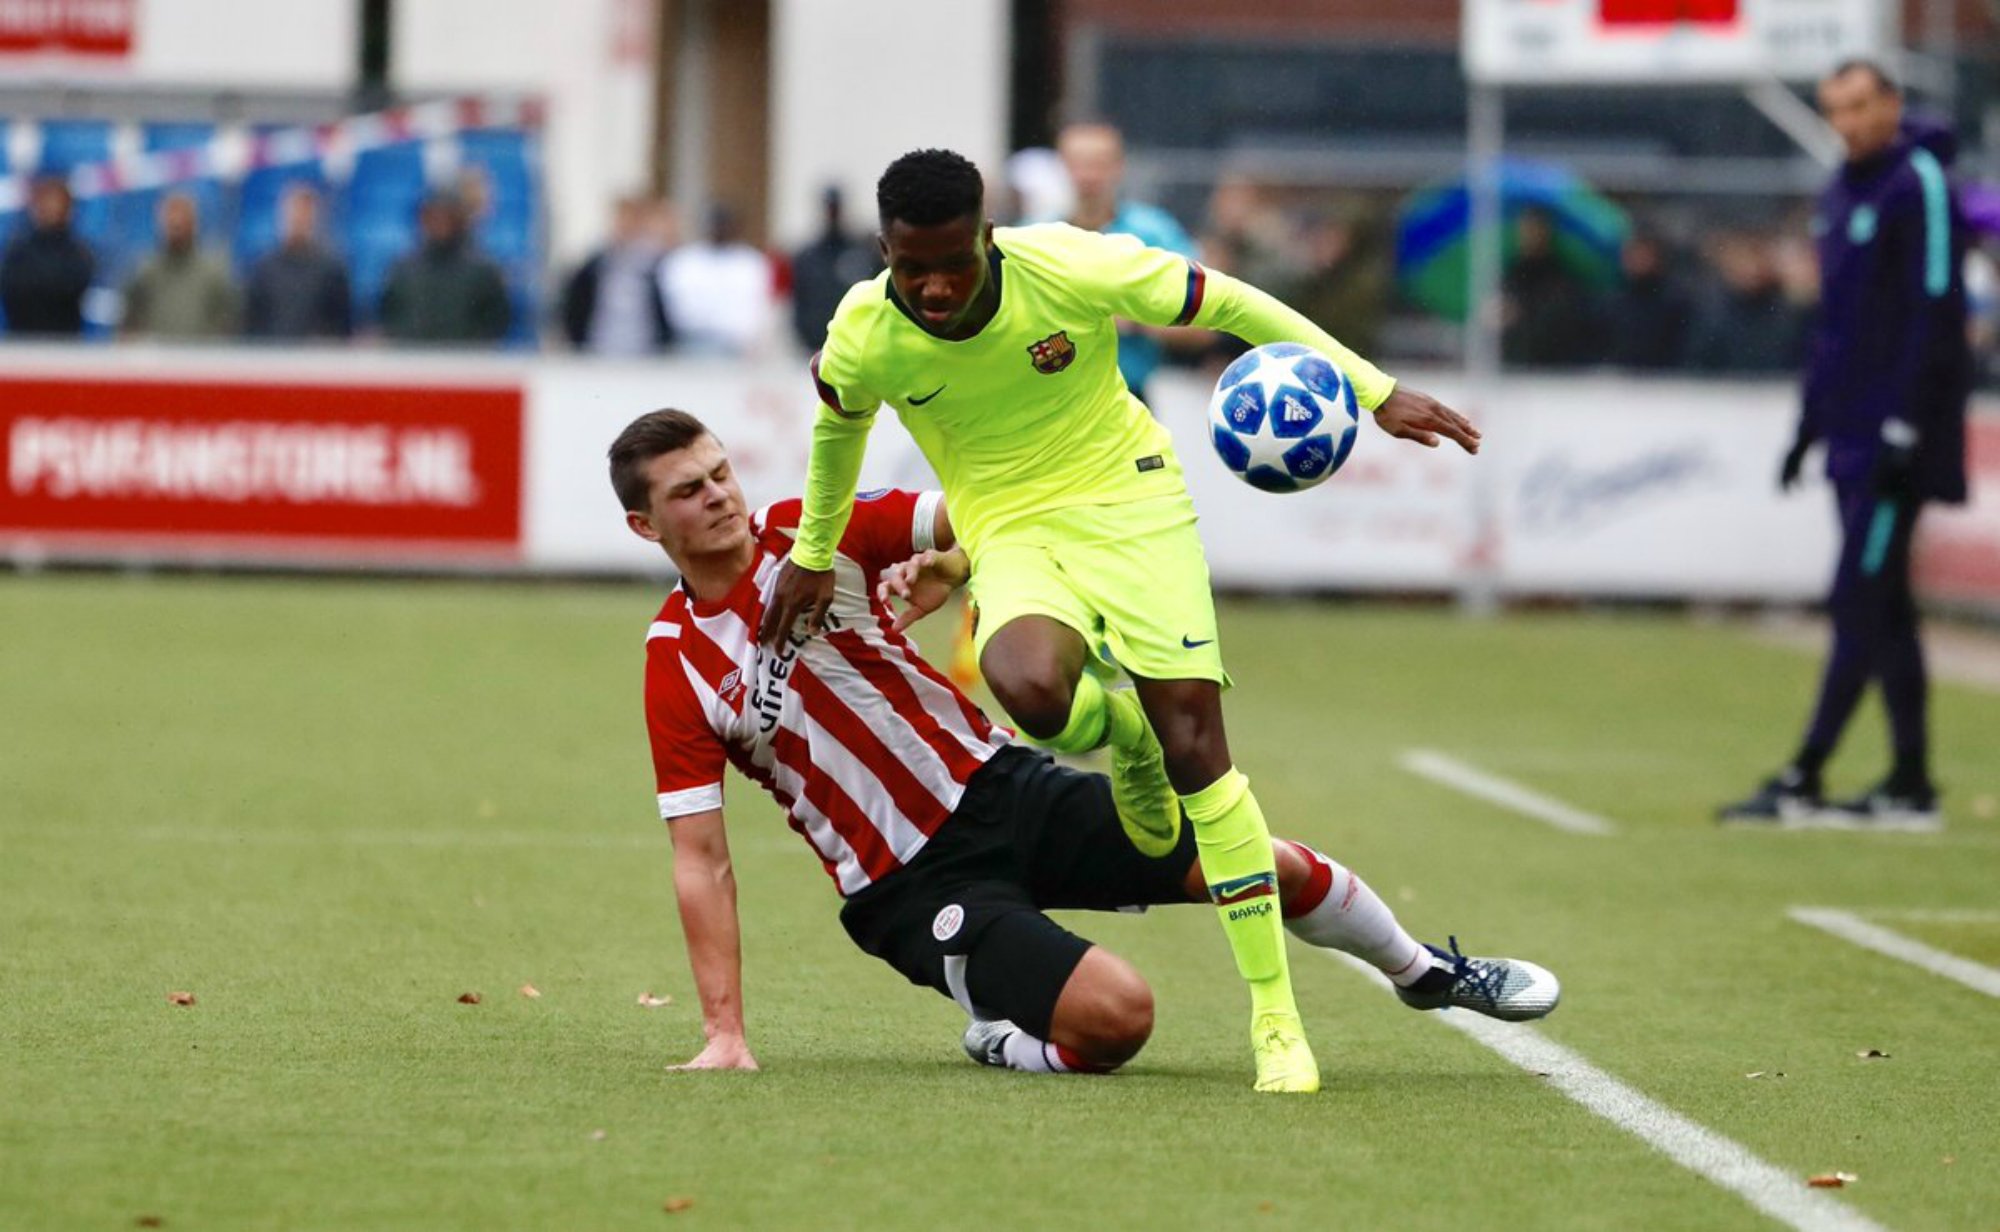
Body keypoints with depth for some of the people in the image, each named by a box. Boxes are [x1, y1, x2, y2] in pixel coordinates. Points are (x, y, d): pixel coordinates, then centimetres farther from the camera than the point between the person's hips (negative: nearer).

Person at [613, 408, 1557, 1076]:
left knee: (1263, 862, -4)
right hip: (907, 884, -4)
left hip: (999, 785, 4)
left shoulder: (808, 533, -3)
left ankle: (1424, 969, 24)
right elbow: (701, 858, -9)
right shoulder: (676, 668, -9)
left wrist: (947, 566, -24)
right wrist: (725, 1032, -13)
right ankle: (1003, 1035, 7)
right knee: (1117, 1012, -27)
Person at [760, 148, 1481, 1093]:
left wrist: (1375, 393, -6)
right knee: (1030, 691, -34)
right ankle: (1120, 730, 6)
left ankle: (1276, 1017, -7)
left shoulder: (1072, 271, -21)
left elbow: (1230, 305, -8)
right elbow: (837, 423, 11)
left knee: (1192, 737, -14)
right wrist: (814, 555, 24)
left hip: (1128, 494, -1)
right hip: (1011, 531, 1)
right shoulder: (862, 341, -15)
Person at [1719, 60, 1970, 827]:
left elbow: (1935, 312, -16)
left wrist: (1906, 429, -20)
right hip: (1851, 435, 9)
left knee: (1861, 604, -10)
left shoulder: (1918, 185, -10)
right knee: (1882, 608, 9)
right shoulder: (1841, 196, 17)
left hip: (1894, 438, -9)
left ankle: (1802, 781, -13)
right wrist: (1811, 422, 20)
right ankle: (1911, 785, 12)